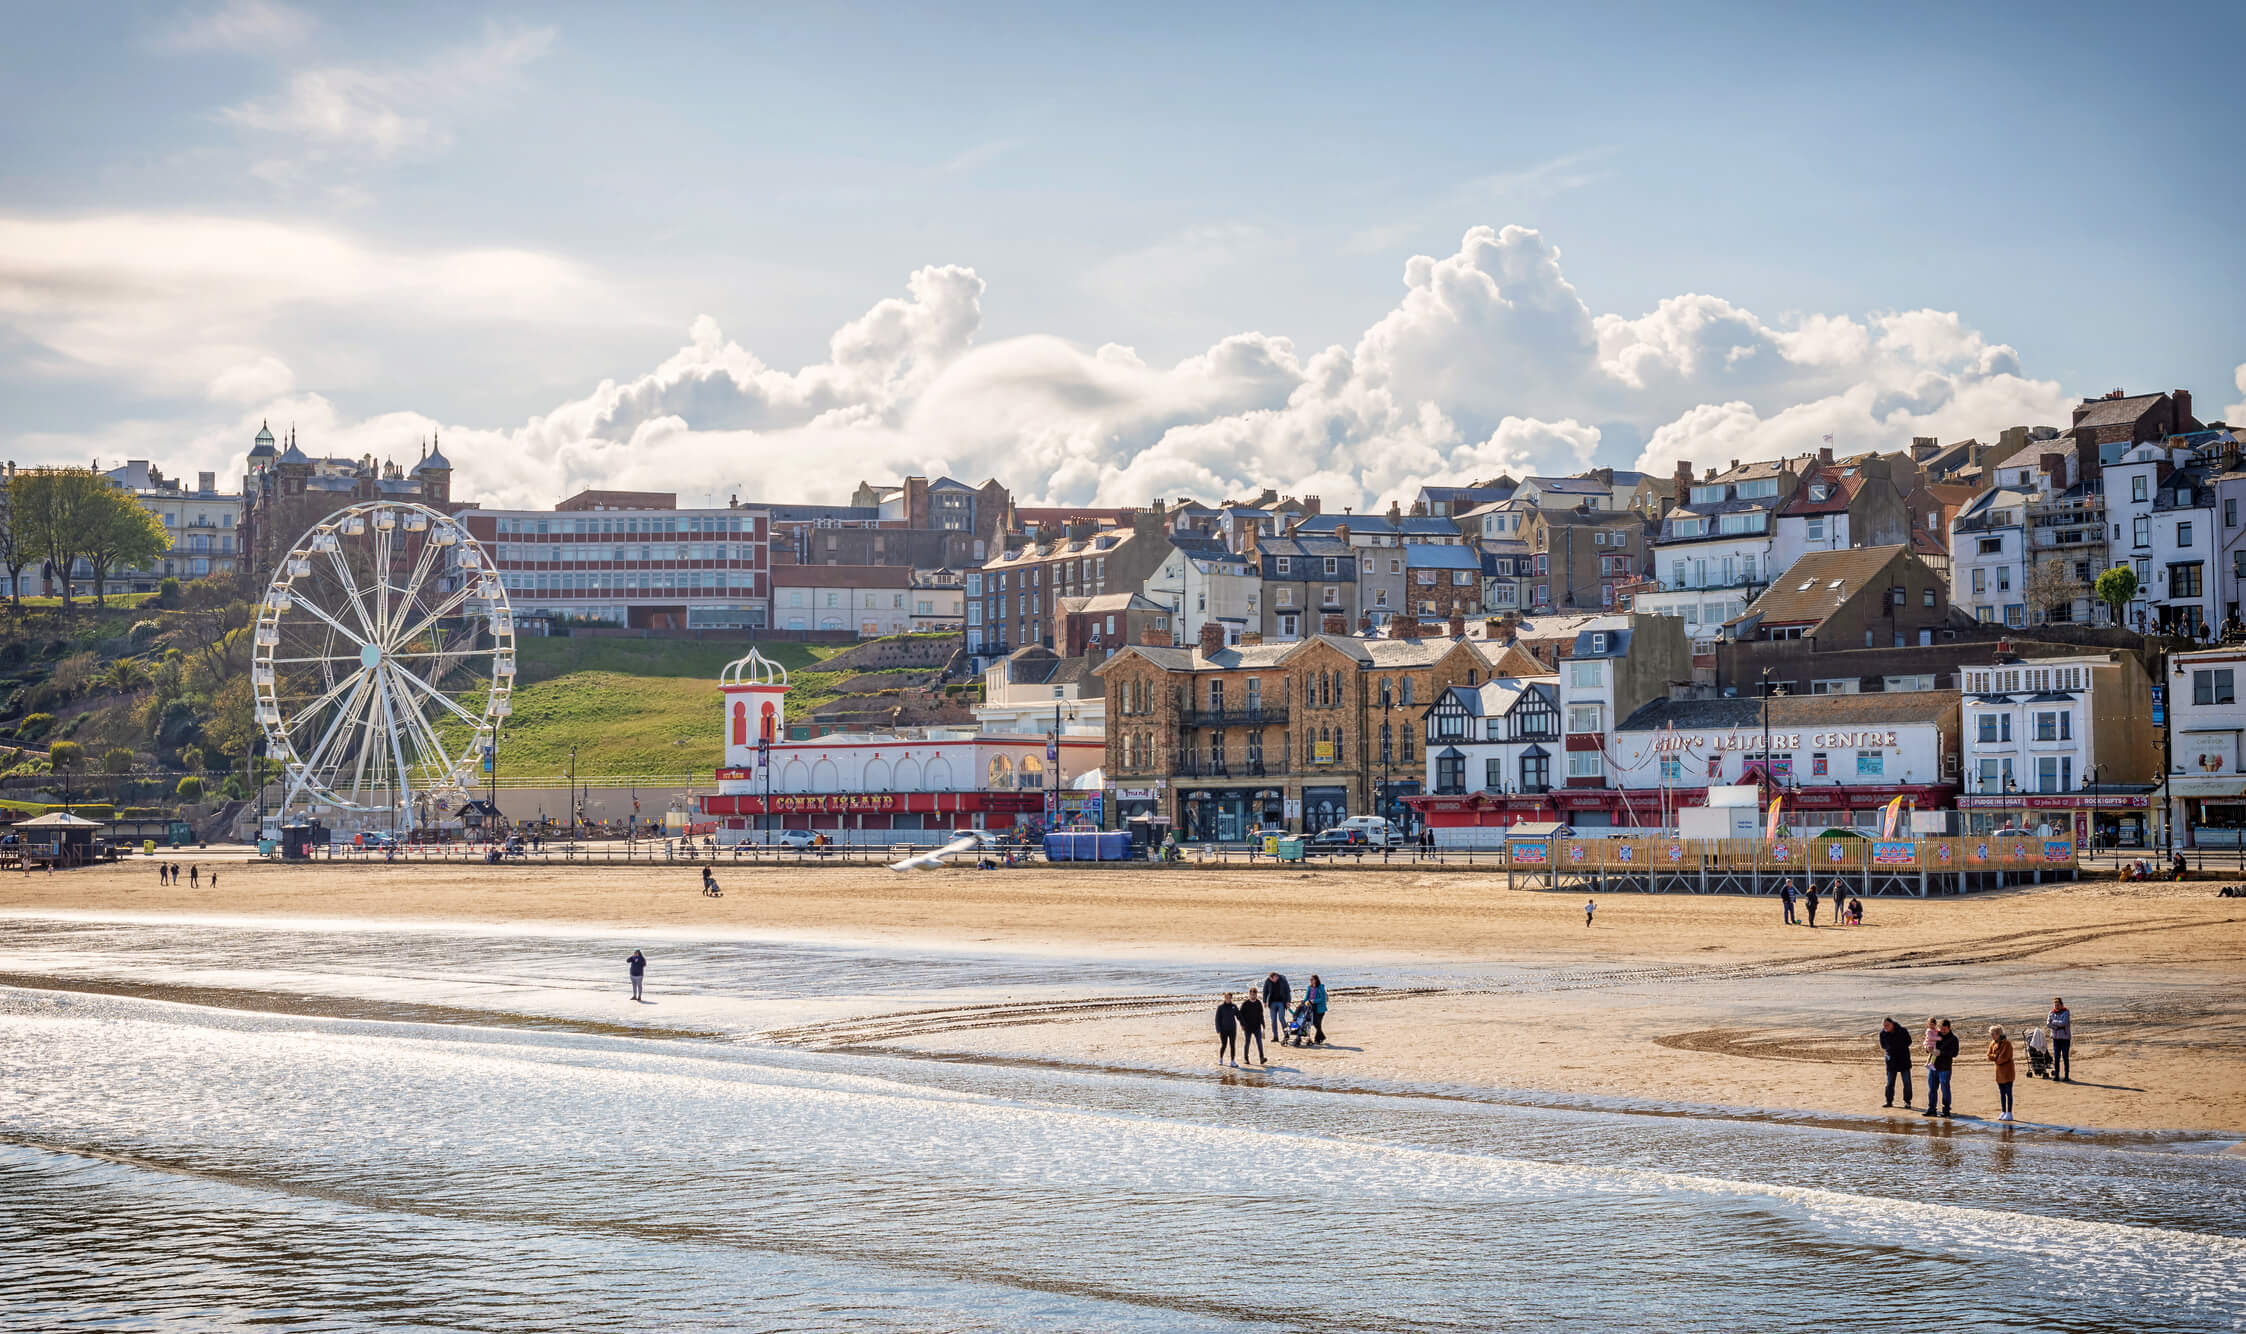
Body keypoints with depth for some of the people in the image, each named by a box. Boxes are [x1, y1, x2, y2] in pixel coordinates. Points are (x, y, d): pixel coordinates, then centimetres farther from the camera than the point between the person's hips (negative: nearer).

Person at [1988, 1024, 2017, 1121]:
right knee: (2001, 1093, 12)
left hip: (2007, 1071, -7)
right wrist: (1998, 1056, -14)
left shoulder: (2006, 1043, -15)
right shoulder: (1993, 1043, 7)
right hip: (1998, 1071, 7)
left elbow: (2004, 1057, -21)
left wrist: (1995, 1058, -7)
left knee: (2008, 1092, -2)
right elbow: (1989, 1056, 2)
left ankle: (2009, 1113, 2)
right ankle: (2003, 1112, 19)